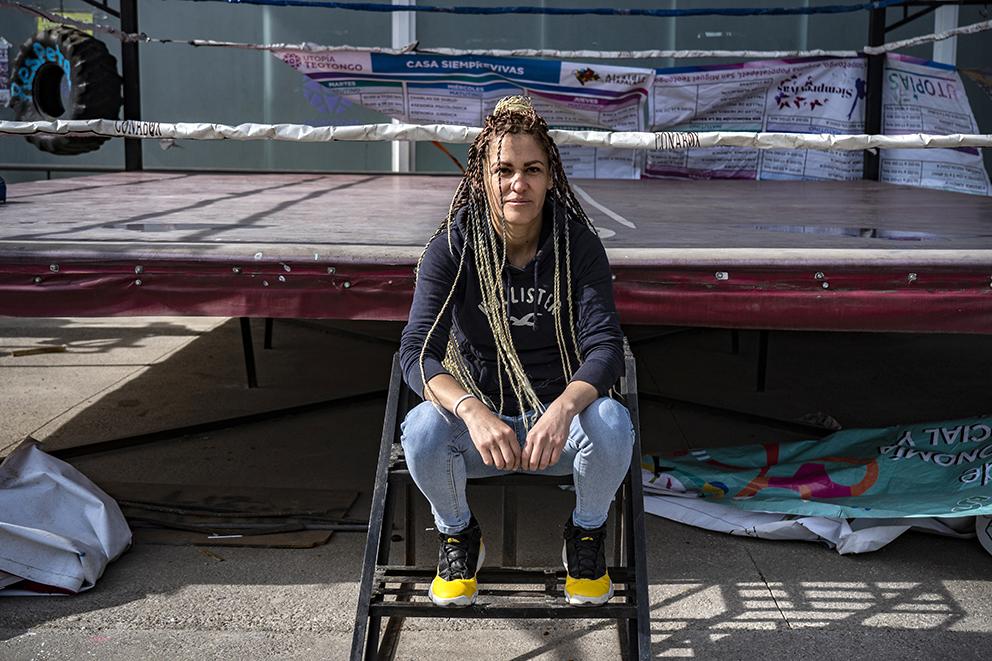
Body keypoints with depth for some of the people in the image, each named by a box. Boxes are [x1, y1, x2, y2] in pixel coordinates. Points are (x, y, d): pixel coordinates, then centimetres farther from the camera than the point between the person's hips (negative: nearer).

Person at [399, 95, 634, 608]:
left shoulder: (579, 245, -10)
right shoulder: (452, 248, -11)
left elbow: (605, 346, -18)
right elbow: (417, 353, -20)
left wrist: (563, 409, -41)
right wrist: (473, 412, -41)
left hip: (559, 417, 0)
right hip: (478, 418, 0)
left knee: (612, 423, -32)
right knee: (423, 429, -33)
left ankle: (587, 535, 1)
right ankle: (459, 535, 1)